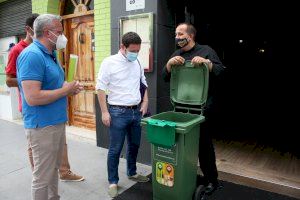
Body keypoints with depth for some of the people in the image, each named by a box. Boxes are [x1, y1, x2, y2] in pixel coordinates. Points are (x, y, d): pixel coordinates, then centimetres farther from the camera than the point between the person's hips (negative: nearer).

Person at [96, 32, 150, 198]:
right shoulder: (109, 62, -9)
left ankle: (132, 173, 38)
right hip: (118, 112, -5)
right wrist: (104, 112, -13)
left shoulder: (137, 63, 8)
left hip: (136, 111, 6)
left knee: (134, 145, 17)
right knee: (115, 149, 3)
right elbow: (100, 88, -9)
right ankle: (113, 181, 20)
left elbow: (144, 83, 20)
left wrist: (145, 102, 9)